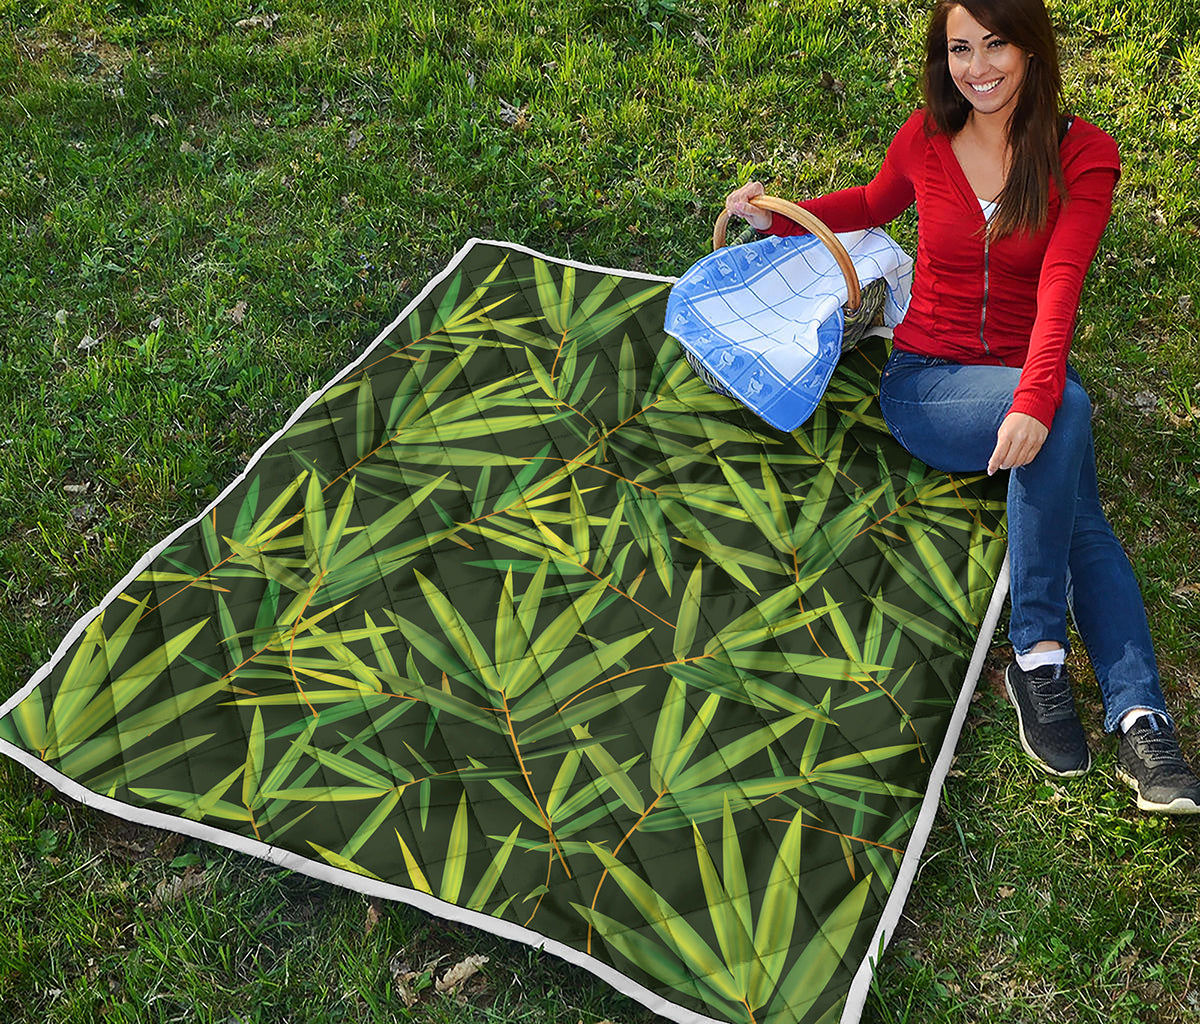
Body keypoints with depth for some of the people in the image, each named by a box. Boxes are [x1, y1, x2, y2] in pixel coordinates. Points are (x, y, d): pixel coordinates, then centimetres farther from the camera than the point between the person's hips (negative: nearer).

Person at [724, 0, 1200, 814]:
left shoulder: (1083, 154, -4)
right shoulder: (924, 141, 2)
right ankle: (1038, 651, -29)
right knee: (1069, 409, -33)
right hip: (925, 381, -1)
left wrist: (1034, 400, -36)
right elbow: (875, 205, 26)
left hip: (1025, 383, 1)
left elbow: (1059, 288, -19)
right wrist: (781, 217, 11)